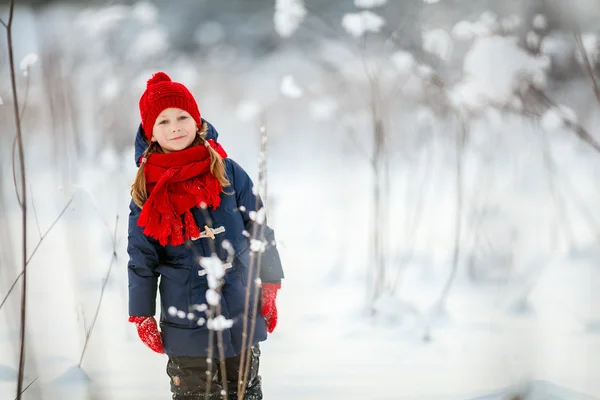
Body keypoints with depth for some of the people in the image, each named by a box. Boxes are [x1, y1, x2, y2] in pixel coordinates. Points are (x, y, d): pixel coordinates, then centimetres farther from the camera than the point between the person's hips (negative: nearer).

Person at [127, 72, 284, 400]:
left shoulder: (228, 172, -1)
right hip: (186, 321, 0)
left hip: (241, 317, 1)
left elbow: (259, 230, 4)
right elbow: (141, 260, 5)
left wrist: (269, 290, 3)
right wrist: (142, 317, 4)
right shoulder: (147, 191, 0)